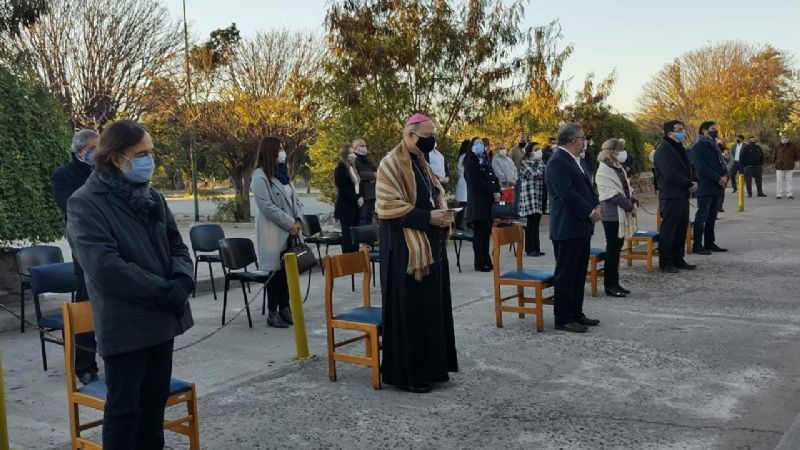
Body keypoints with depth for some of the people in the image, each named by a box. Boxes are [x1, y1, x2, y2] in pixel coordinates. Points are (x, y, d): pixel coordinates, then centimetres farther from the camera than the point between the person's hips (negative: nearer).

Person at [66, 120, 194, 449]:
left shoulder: (152, 197, 9)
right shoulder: (85, 204, -12)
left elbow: (176, 245, 13)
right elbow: (105, 267, -21)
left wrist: (182, 281, -9)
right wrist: (165, 291, -19)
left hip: (161, 317, 7)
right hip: (124, 324, -6)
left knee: (155, 398, 15)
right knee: (124, 407, 3)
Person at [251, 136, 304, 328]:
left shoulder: (283, 173, 15)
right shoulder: (260, 176, -10)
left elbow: (295, 199, 14)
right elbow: (267, 206, -17)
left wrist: (297, 220, -3)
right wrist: (290, 224, -15)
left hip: (290, 231, 7)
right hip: (273, 232, -7)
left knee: (289, 270, 8)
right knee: (275, 271, -3)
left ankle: (285, 308, 18)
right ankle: (273, 313, 6)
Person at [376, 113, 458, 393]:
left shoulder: (421, 162, 14)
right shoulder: (391, 164, -13)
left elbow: (436, 193, 26)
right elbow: (388, 207, -19)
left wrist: (442, 212, 3)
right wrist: (427, 217, -21)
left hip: (430, 245, 9)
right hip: (406, 248, -9)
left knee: (432, 307, 13)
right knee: (409, 310, -4)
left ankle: (430, 366, 23)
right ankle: (406, 373, 6)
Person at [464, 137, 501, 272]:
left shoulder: (485, 161, 20)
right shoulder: (470, 161, -2)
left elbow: (493, 177, 16)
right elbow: (475, 181, -12)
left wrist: (498, 192, -3)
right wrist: (492, 192, -12)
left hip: (489, 201, 7)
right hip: (477, 202, -7)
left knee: (486, 232, 8)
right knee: (479, 234, -3)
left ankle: (486, 261, 14)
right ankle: (480, 263, 2)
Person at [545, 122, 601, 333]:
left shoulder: (580, 160, 15)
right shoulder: (557, 162, -15)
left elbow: (588, 186, 20)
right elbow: (567, 193, -22)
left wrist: (597, 206, 2)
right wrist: (590, 212, -16)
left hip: (582, 227, 10)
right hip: (567, 228, -9)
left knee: (579, 274, 14)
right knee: (566, 274, -2)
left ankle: (576, 314, 24)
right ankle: (563, 319, 5)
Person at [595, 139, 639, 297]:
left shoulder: (619, 168, 14)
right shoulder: (603, 171, -13)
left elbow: (627, 187, 18)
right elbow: (612, 194, -17)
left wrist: (633, 201, 1)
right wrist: (629, 206, -14)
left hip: (623, 214, 8)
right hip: (612, 215, -8)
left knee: (617, 248, 11)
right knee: (612, 249, -4)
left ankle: (615, 282, 17)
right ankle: (610, 285, 3)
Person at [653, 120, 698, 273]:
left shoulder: (679, 148, 18)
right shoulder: (663, 150, -13)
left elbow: (687, 168, 23)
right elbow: (670, 174, -21)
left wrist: (693, 181, 3)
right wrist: (689, 184, -14)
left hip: (683, 195, 9)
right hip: (670, 196, -9)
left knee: (682, 229, 12)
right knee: (668, 229, -4)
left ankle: (678, 259, 20)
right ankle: (665, 262, 2)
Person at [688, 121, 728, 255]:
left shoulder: (714, 147, 19)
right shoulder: (697, 148, -8)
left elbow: (722, 163, 17)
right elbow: (702, 168, -16)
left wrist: (725, 176, -4)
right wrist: (718, 179, -16)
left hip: (717, 188, 8)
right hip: (705, 187, -8)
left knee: (712, 216, 11)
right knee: (701, 216, -6)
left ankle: (710, 243, 17)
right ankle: (697, 245, -2)